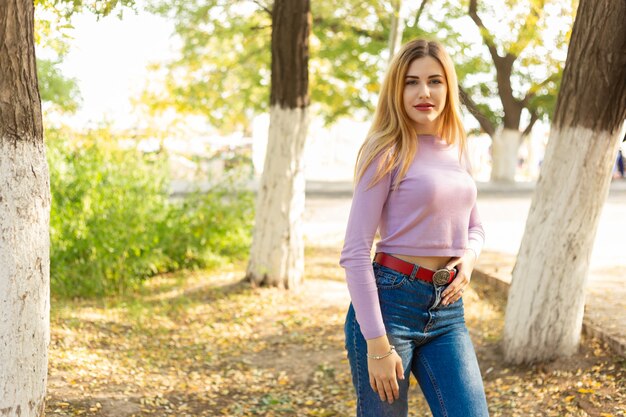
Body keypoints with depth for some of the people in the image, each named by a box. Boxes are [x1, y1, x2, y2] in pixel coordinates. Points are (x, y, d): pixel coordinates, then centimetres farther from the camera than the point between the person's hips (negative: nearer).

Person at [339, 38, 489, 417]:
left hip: (448, 311, 6)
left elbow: (474, 227, 25)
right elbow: (355, 253, -12)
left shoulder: (458, 150, 11)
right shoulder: (388, 152, -7)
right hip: (391, 301, -6)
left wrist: (469, 257, 1)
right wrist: (377, 343, -17)